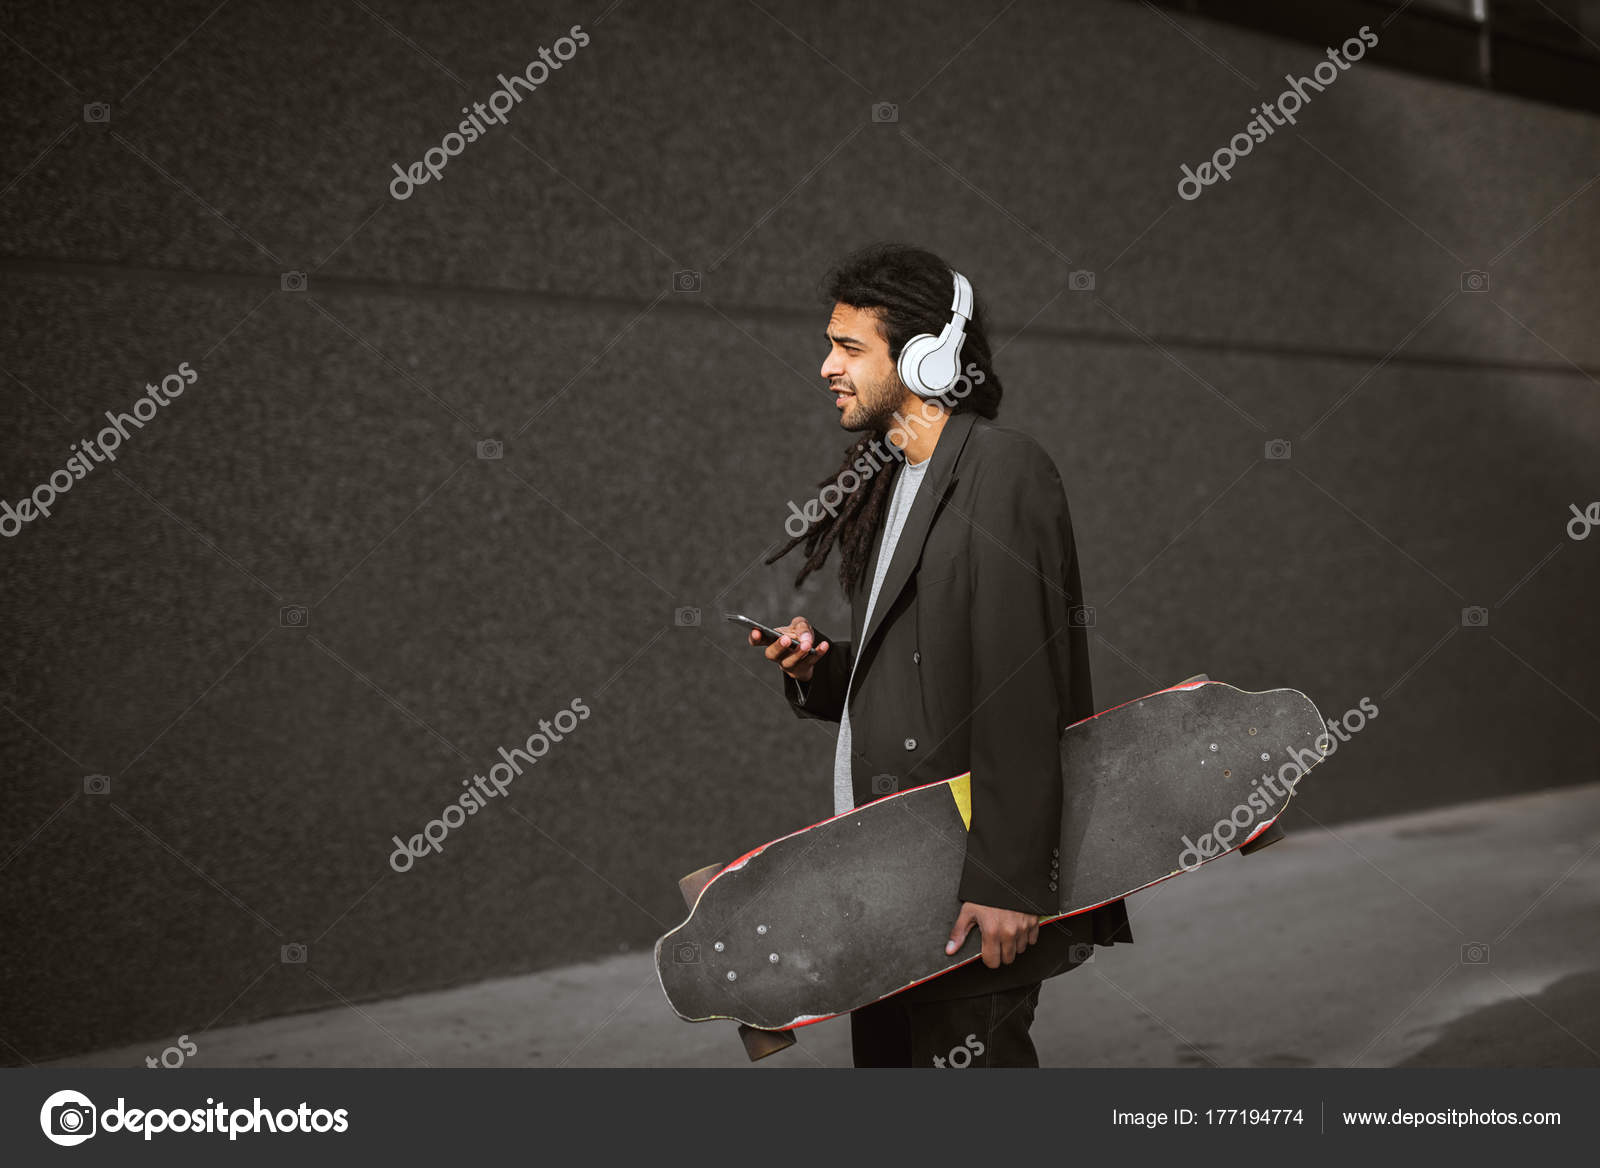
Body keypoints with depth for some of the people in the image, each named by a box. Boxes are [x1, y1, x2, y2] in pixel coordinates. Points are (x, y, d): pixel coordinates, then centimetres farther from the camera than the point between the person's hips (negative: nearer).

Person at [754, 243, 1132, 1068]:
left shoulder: (1003, 472, -12)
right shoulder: (888, 484, 17)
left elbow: (1022, 693, -19)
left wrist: (1006, 882, -22)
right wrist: (819, 669, 2)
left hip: (971, 893, -9)